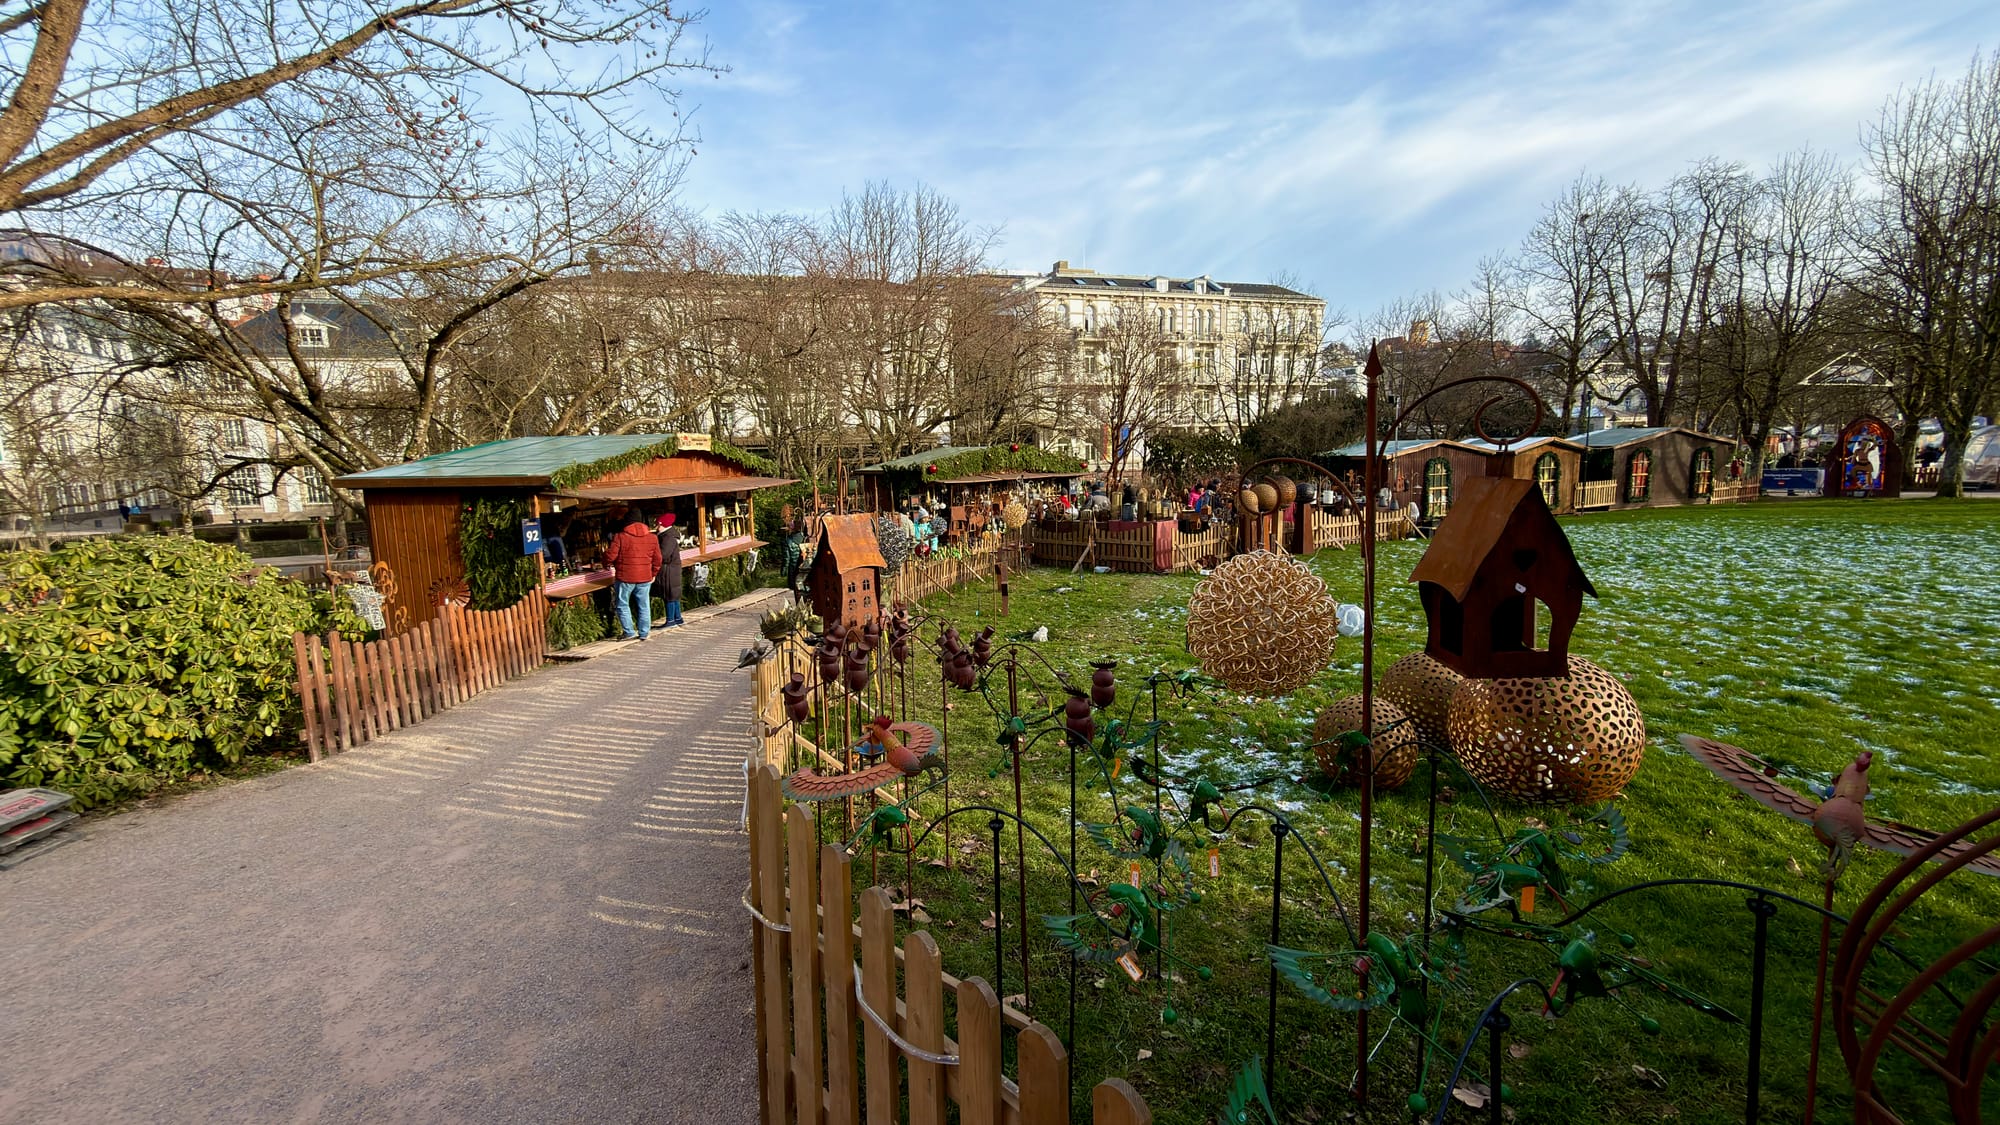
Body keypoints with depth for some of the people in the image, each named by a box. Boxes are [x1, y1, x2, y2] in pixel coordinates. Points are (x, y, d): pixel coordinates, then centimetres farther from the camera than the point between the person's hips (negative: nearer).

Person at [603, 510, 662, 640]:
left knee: (622, 605, 10)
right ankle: (644, 633, 16)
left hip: (625, 577, -3)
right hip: (645, 578, 4)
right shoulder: (652, 538, 4)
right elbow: (657, 559, 8)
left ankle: (629, 632, 8)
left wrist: (604, 556, 14)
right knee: (644, 605, 11)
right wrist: (653, 574, 21)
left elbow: (610, 556, -9)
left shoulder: (620, 537, -9)